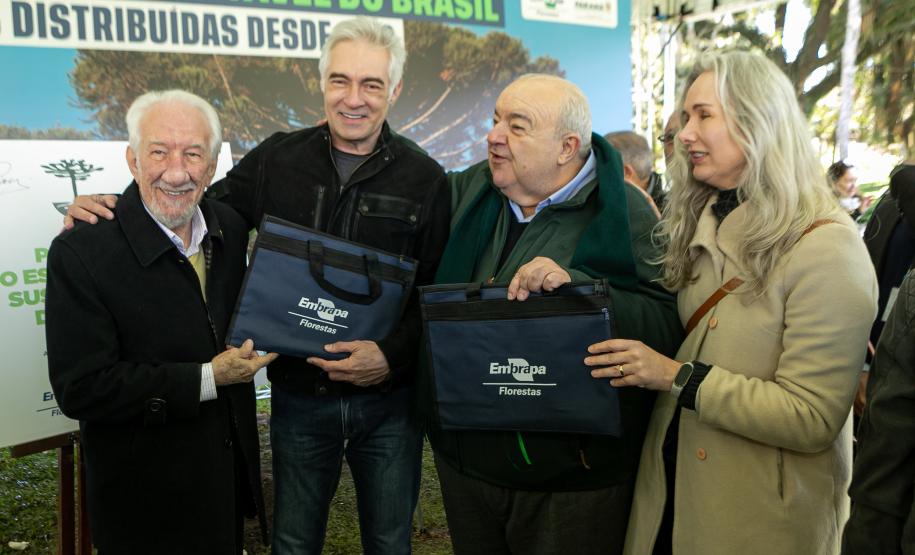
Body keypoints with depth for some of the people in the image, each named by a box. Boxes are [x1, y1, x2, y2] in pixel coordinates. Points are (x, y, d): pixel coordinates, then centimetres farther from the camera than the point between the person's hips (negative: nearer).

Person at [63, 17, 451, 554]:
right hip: (299, 395, 1)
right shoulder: (278, 159, -2)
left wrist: (392, 356, -19)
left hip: (388, 400, -1)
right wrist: (109, 208, -6)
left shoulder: (425, 179, -6)